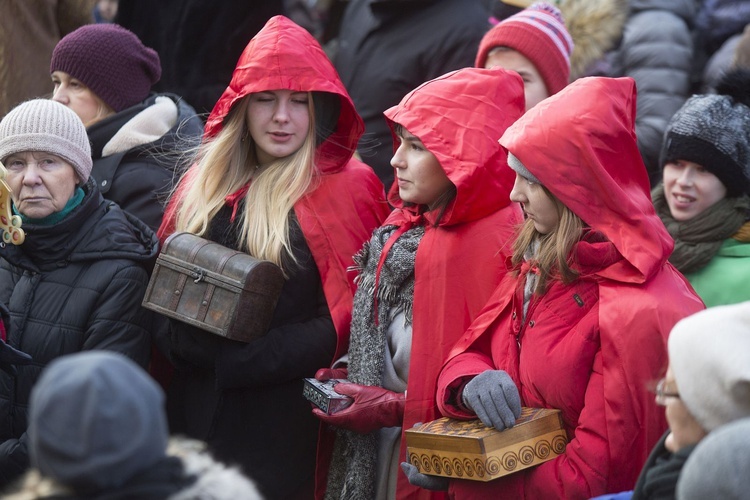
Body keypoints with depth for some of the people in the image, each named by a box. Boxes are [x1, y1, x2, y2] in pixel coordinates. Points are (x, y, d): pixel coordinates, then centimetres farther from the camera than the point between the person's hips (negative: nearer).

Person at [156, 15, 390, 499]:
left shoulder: (347, 187, -6)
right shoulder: (205, 183, 10)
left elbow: (347, 320, -10)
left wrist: (236, 359, -16)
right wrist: (186, 342, -6)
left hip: (285, 421, -5)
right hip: (195, 410, 5)